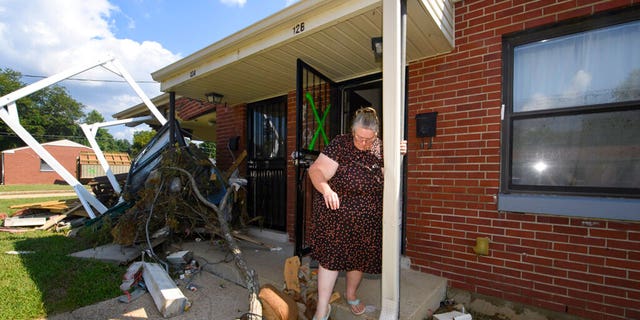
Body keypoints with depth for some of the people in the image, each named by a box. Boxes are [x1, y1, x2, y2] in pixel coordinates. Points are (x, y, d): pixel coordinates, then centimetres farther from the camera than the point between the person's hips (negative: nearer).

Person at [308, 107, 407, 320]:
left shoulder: (380, 147, -2)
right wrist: (326, 189, -40)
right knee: (331, 256, 1)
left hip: (368, 217, 5)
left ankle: (351, 295, 46)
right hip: (337, 212, -4)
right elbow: (316, 171, -19)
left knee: (360, 257, 18)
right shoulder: (340, 145, -16)